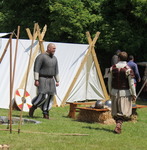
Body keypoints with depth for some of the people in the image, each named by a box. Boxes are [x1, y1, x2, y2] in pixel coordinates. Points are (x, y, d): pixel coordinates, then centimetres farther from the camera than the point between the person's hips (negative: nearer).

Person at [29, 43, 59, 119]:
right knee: (43, 96, -16)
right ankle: (33, 107, 4)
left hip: (51, 80, 7)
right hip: (42, 79, -7)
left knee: (49, 97, -2)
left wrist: (57, 81, 12)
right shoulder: (41, 57, -11)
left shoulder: (54, 58, 12)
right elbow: (36, 69, -15)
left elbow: (56, 71, 17)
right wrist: (36, 80, -20)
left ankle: (45, 114, 3)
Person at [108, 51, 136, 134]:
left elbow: (109, 81, 7)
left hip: (114, 92, 4)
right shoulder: (128, 70, -12)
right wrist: (134, 95, -3)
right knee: (124, 112, 2)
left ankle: (118, 125, 22)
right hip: (125, 93, -4)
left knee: (115, 111, 15)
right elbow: (131, 84, -12)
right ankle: (118, 125, -14)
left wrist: (110, 92, 18)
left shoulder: (112, 68, 1)